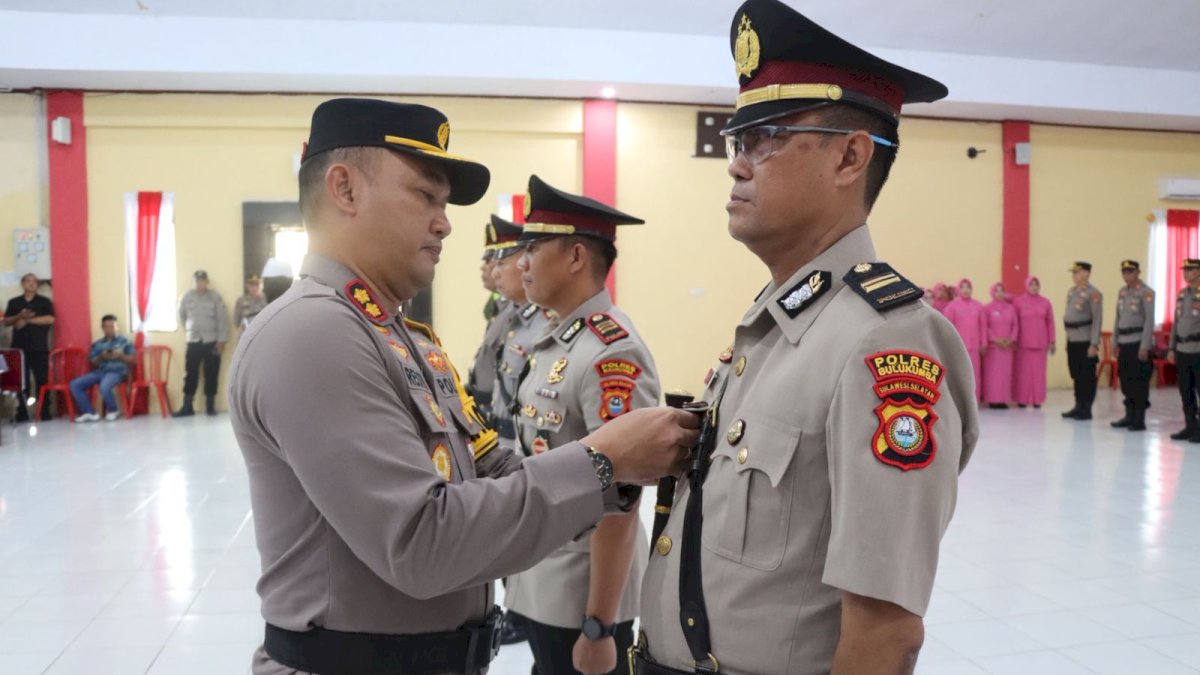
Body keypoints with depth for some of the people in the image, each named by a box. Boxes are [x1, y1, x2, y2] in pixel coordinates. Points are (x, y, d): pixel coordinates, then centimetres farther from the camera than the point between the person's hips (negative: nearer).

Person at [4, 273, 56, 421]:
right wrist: (19, 316, -9)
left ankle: (44, 411, 1)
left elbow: (50, 319, -7)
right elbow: (6, 321, 10)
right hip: (19, 347, 2)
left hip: (39, 348, -2)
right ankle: (22, 412, 7)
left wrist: (27, 320, -10)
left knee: (42, 379, -3)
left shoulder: (45, 301, 7)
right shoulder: (13, 302, 15)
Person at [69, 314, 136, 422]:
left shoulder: (124, 341, 10)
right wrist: (101, 357, -5)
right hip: (100, 372, 5)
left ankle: (113, 410, -6)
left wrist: (120, 356, -12)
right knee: (75, 384, -14)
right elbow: (93, 364, 15)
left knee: (104, 387, -37)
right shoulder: (97, 344, 18)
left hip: (117, 372, -5)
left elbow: (133, 359, 4)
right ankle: (90, 413, -10)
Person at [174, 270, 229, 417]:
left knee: (211, 374, 3)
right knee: (190, 374, 2)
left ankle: (210, 406, 12)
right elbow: (181, 316, 17)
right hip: (193, 341, 1)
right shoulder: (187, 297, 2)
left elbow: (222, 319, -4)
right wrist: (188, 330, 14)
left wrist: (222, 340, -9)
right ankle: (187, 406, 7)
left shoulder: (215, 297, -2)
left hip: (212, 341, -1)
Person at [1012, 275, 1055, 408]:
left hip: (1040, 344, 2)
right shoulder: (1018, 301, -1)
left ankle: (1037, 400, 10)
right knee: (1023, 372, 1)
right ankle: (1022, 400, 7)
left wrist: (1051, 342, 5)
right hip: (1023, 344, -2)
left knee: (1038, 372, 4)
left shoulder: (1045, 302, 6)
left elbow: (1050, 323, 8)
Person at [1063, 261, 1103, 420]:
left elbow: (1097, 320, -16)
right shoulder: (1071, 292, 13)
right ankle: (1078, 407, 19)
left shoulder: (1093, 294, -12)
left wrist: (1094, 344, -20)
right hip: (1072, 341, 8)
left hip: (1085, 342, -8)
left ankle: (1086, 410, 6)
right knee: (1076, 376, 12)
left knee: (1087, 377, 0)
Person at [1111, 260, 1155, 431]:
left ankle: (1139, 420, 4)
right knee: (1126, 382, 10)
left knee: (1139, 383, -2)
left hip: (1138, 342, -6)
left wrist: (1144, 347, -16)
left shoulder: (1146, 293, -8)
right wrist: (1115, 342, 14)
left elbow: (1149, 320, -12)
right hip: (1124, 343, 6)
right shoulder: (1122, 292, 13)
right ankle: (1129, 417, 19)